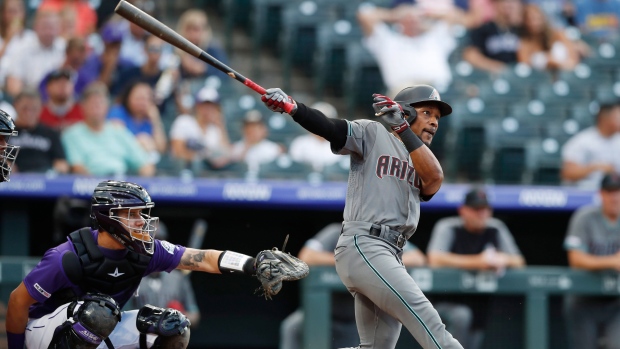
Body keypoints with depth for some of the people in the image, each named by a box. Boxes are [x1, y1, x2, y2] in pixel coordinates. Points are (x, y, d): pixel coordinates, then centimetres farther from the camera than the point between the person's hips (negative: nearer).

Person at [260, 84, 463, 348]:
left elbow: (434, 178, 0)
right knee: (427, 320, -19)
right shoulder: (373, 134, 8)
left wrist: (403, 128, -9)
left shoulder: (423, 165, 23)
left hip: (390, 255, 8)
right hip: (362, 245, -8)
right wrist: (292, 106, -26)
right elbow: (330, 128, -7)